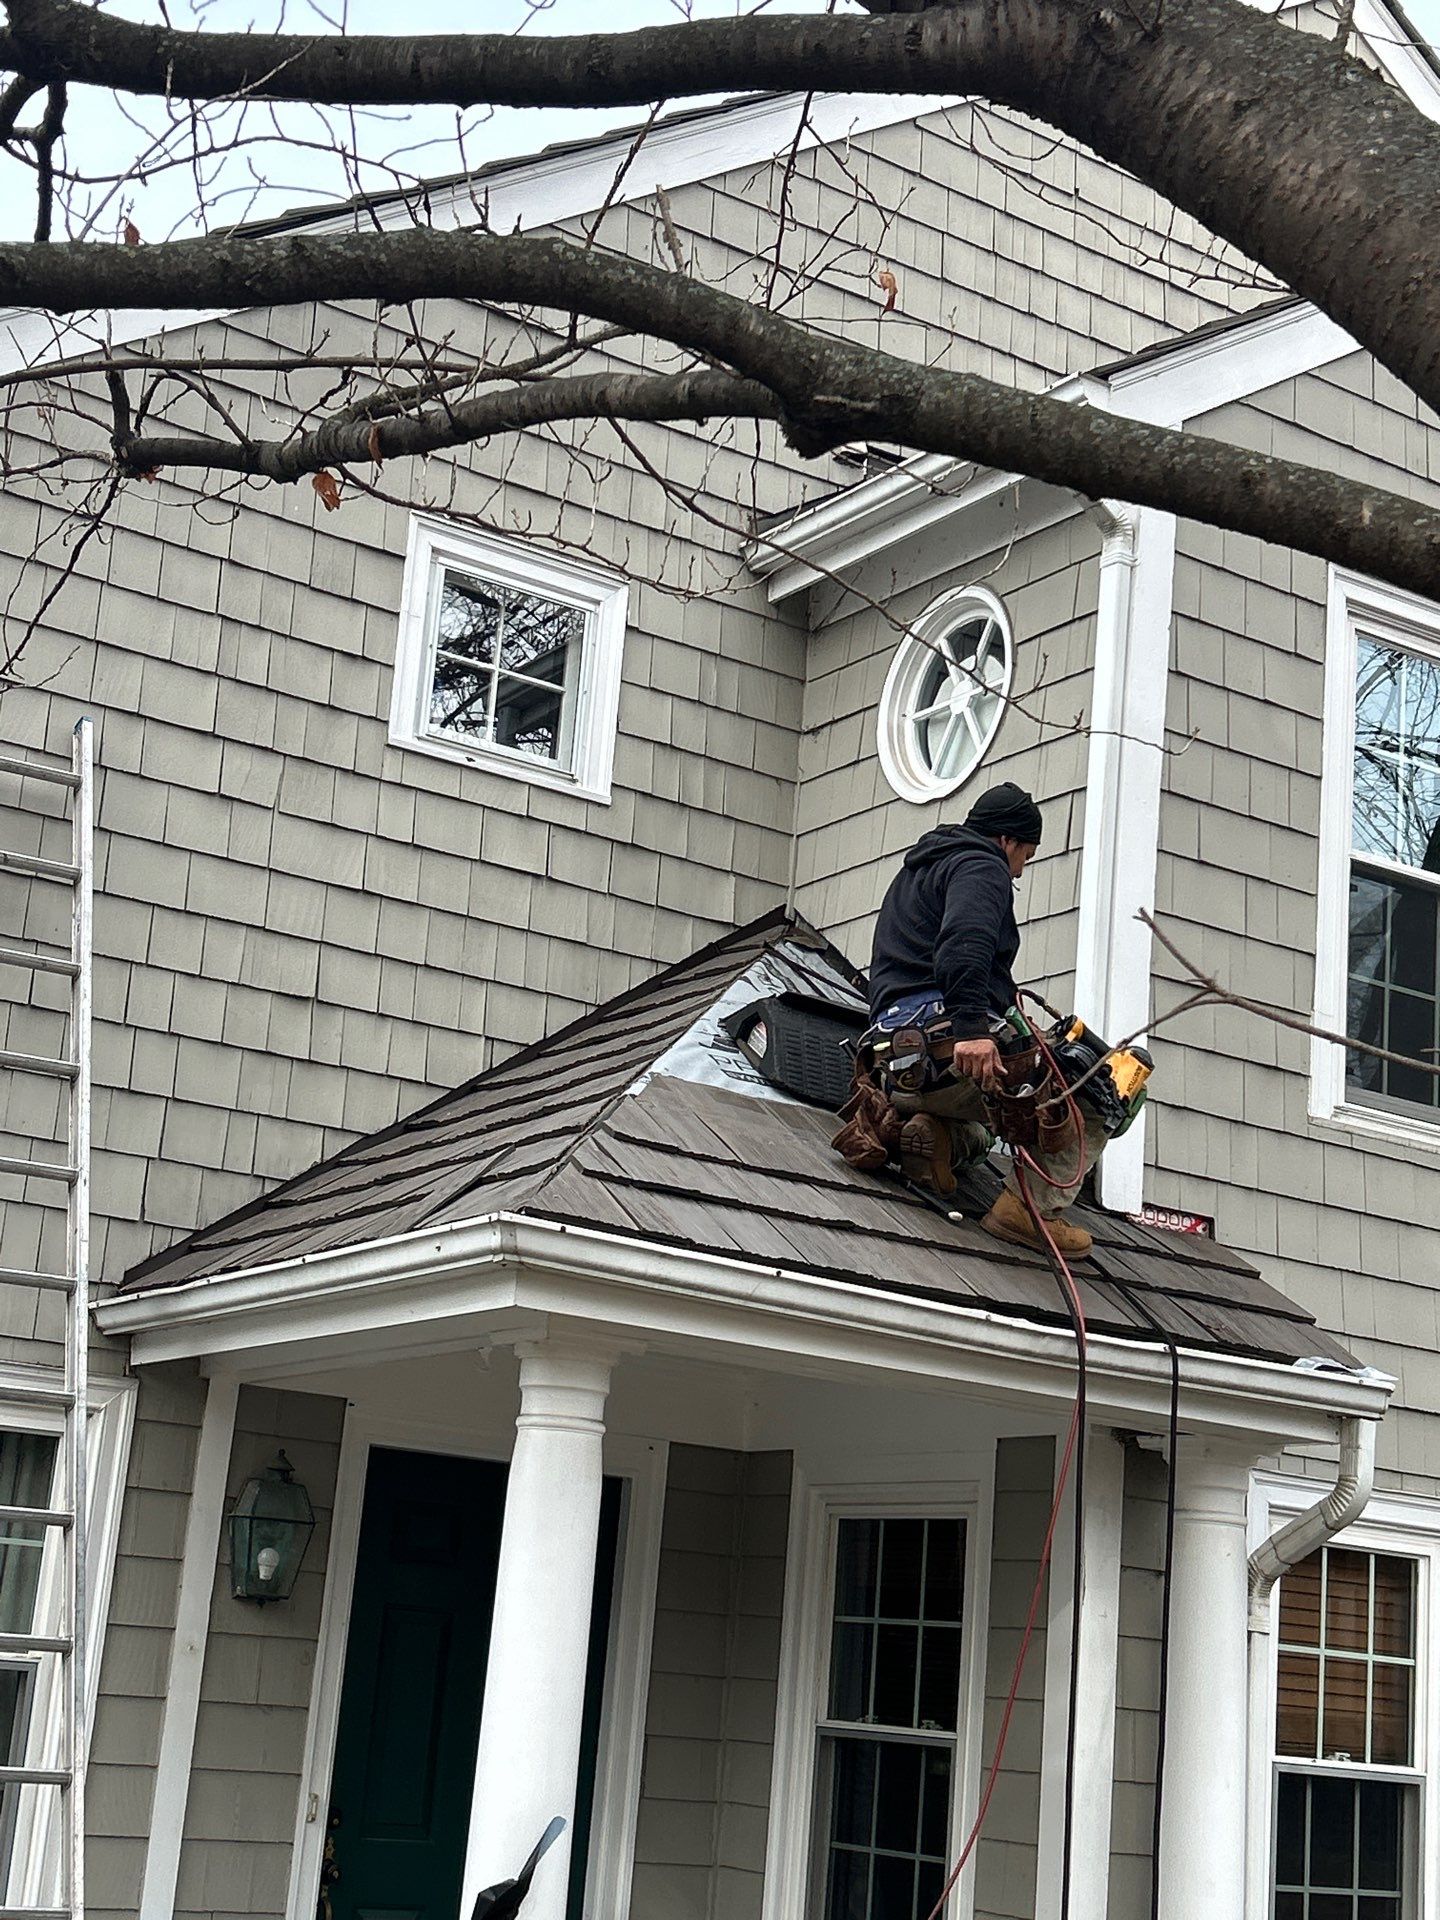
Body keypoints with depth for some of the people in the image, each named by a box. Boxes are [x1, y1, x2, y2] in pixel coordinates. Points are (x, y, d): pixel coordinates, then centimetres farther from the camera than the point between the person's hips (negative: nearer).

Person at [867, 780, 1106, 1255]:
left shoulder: (913, 873, 33)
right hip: (948, 1043, -9)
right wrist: (971, 1026, -33)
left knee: (978, 1132, 37)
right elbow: (964, 943, -20)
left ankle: (931, 1131, 3)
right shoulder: (980, 865, 1)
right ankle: (1032, 1206, -18)